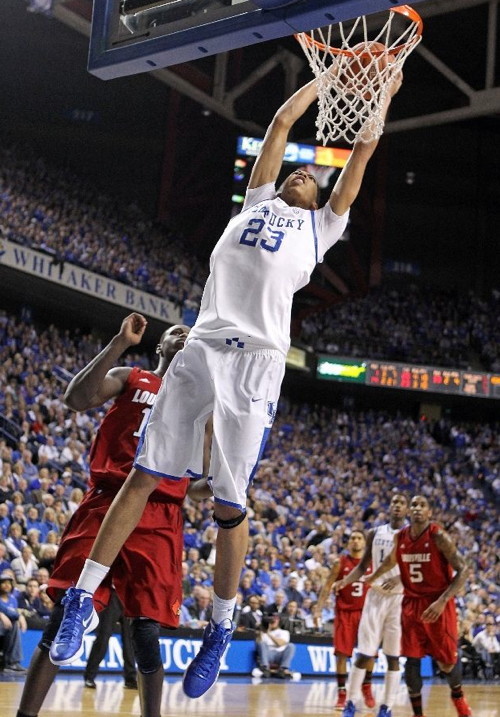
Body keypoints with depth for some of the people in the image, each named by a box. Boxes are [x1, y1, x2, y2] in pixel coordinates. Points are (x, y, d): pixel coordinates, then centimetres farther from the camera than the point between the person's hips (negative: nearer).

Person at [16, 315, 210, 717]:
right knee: (66, 614, -8)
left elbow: (195, 481, 21)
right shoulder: (129, 378, 14)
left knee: (147, 630, -4)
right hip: (106, 505, -2)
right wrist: (120, 343, -11)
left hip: (159, 521, 2)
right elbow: (77, 398, -7)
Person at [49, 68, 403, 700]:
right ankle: (83, 599, 6)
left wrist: (380, 92, 27)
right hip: (201, 348, 2)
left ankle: (221, 629, 12)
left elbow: (361, 154, 21)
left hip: (256, 361, -2)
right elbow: (282, 121, 29)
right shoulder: (259, 200, 26)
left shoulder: (320, 226, 20)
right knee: (142, 476, 0)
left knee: (229, 504, -4)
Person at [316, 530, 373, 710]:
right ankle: (341, 692, 4)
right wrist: (318, 609, -7)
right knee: (342, 653, -4)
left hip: (366, 612, 1)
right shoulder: (340, 562, 0)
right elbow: (327, 587, 1)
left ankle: (367, 686, 22)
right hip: (344, 612, -1)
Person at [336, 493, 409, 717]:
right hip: (375, 596, 2)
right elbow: (363, 566, 14)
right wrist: (345, 581, -3)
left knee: (393, 655, 0)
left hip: (400, 598, -2)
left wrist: (399, 578, -25)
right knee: (364, 653, -2)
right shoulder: (375, 533, 10)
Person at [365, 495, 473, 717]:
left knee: (446, 662, 1)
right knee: (412, 660, -1)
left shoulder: (439, 537, -15)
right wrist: (373, 577, 37)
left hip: (438, 604, -4)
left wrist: (442, 601, -25)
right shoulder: (400, 537, 1)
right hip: (412, 603, 4)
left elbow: (462, 571, -17)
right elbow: (391, 559, 24)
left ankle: (458, 696, 32)